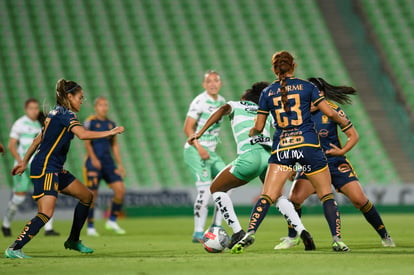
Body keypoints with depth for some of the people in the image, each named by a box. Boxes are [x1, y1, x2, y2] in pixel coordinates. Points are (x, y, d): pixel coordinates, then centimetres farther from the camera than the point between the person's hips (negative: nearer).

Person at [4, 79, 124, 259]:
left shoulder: (56, 114, 16)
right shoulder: (65, 114, -13)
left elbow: (37, 140, 22)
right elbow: (83, 134, -29)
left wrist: (24, 162, 27)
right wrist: (110, 133, -21)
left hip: (55, 169, 11)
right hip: (45, 168, -11)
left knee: (87, 196, 18)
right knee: (46, 213, -22)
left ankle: (73, 241, 28)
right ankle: (13, 249, -24)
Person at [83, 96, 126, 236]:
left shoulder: (111, 124, 14)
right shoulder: (90, 122, -3)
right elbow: (87, 142, -10)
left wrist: (120, 164, 12)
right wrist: (93, 159, -23)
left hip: (108, 162, 5)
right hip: (93, 162, -5)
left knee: (120, 189, -7)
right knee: (92, 194, -6)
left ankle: (112, 221, 8)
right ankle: (90, 227, 5)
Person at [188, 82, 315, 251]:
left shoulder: (235, 105, 21)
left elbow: (223, 109, 0)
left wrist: (200, 133, -8)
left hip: (250, 157, -4)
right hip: (270, 154, 4)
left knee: (216, 189, 16)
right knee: (278, 197, 28)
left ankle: (237, 232, 2)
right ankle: (302, 231, 7)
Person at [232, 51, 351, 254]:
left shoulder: (267, 93, 8)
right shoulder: (306, 87, 4)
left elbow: (258, 127, 11)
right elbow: (329, 112, 1)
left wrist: (251, 133, 34)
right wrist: (343, 122, 21)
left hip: (281, 148, 1)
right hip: (308, 145, -1)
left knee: (267, 196, -2)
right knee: (326, 194, 9)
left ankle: (250, 233, -21)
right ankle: (337, 239, -1)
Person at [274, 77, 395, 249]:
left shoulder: (332, 110, -10)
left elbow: (353, 135, -5)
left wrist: (342, 151, -21)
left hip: (335, 162, -2)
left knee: (360, 200, -9)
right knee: (294, 198, -17)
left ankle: (384, 236, 10)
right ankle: (292, 238, 6)